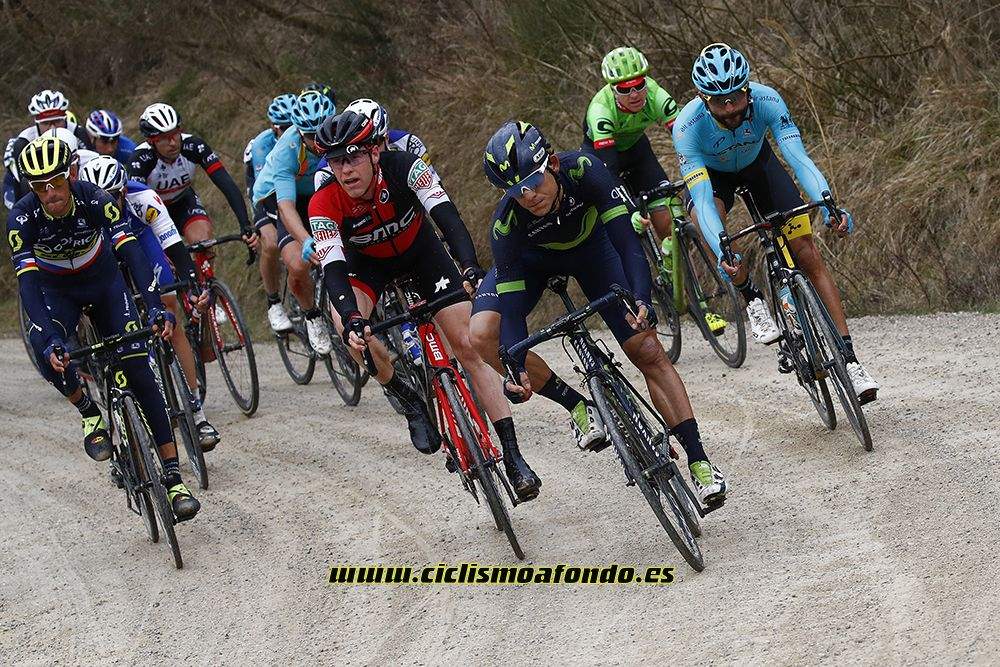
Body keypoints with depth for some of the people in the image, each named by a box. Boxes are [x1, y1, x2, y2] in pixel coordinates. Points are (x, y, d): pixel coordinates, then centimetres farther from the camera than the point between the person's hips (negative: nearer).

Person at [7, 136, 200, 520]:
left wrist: (156, 309, -49)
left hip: (103, 283, 0)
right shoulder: (22, 218, -28)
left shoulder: (95, 200, -28)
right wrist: (49, 340, -47)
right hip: (55, 290, 0)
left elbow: (132, 254, -35)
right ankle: (89, 414, -4)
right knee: (48, 354, -33)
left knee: (139, 372, -12)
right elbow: (27, 283, -34)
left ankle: (173, 480, -10)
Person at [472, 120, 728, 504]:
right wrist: (516, 369, -49)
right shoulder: (506, 222, -36)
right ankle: (577, 405, -6)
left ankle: (699, 461, -5)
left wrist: (642, 300, -59)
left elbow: (627, 240, -43)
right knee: (483, 336, -24)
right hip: (531, 257, 0)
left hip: (589, 248, 0)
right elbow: (511, 301, -36)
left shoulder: (583, 171, -38)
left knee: (648, 351, -11)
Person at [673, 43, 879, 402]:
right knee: (707, 219, -37)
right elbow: (702, 199, -42)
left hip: (758, 163, 2)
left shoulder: (766, 101, -33)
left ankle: (849, 360, -8)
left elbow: (799, 158, -41)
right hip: (711, 173, -1)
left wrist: (828, 206, -58)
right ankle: (752, 298, -12)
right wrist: (722, 252, -58)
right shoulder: (688, 126, -36)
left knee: (809, 255, -10)